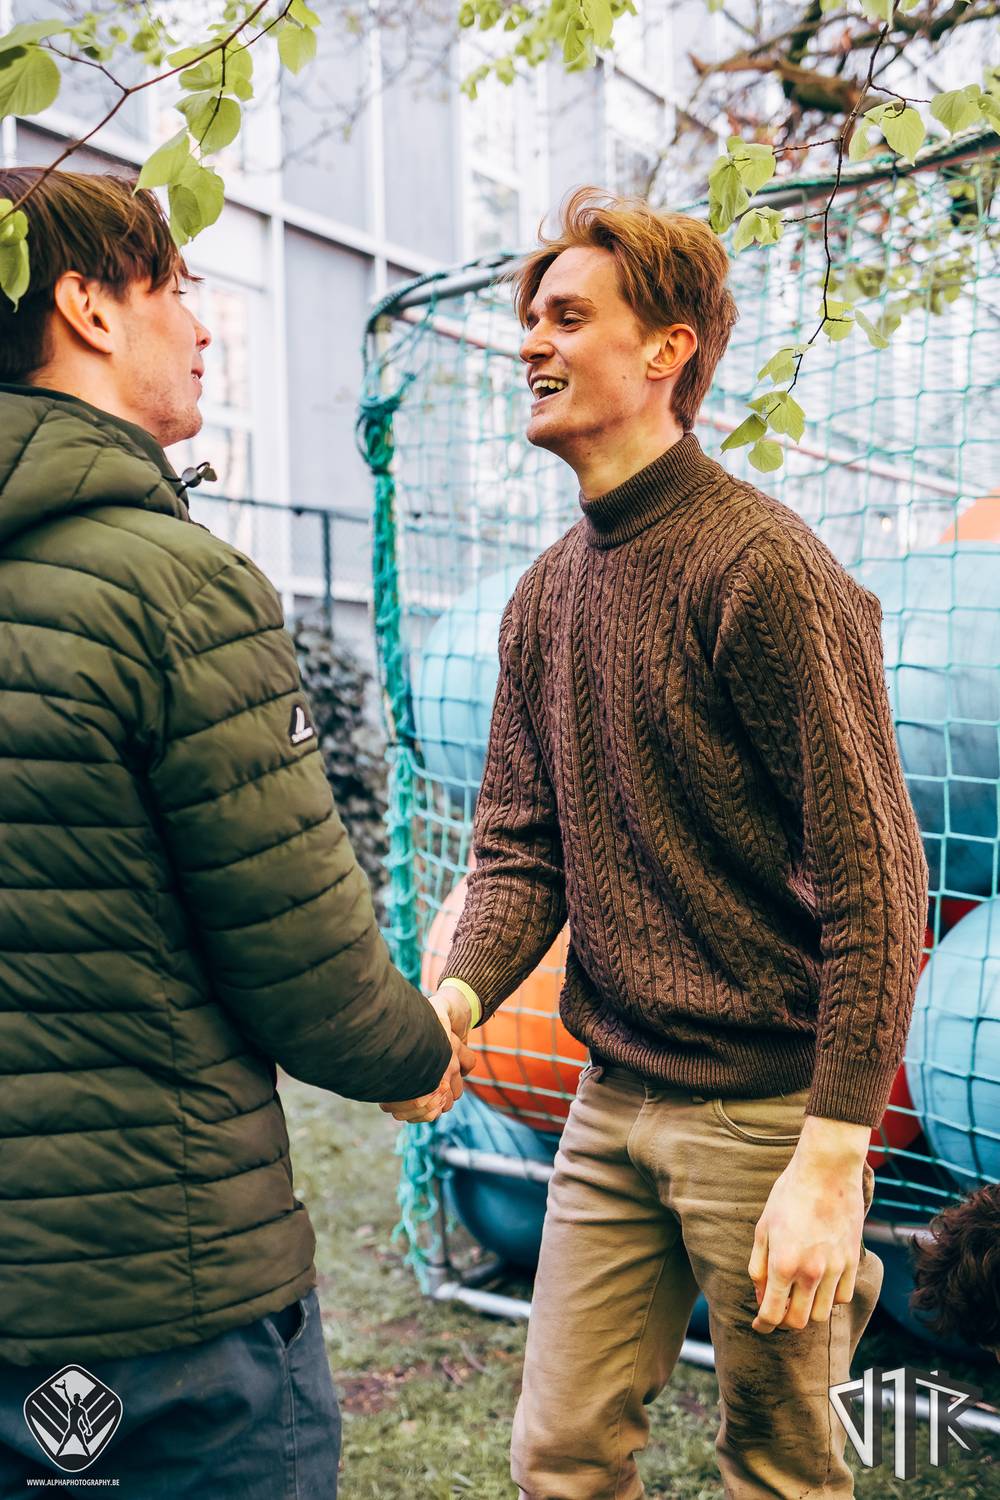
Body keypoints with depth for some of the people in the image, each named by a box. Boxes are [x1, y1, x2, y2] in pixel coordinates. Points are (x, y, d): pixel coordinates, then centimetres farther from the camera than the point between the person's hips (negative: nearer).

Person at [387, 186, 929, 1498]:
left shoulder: (764, 568, -14)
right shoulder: (548, 592, 9)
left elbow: (873, 878, -16)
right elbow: (521, 847, 9)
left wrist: (832, 1163, -18)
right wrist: (458, 997, -10)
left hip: (767, 1111, -6)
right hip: (614, 1103, 6)